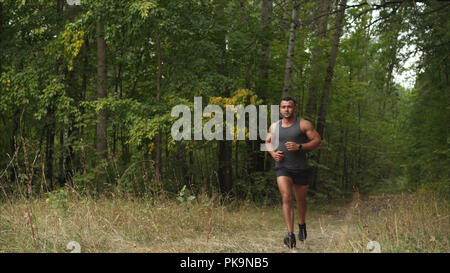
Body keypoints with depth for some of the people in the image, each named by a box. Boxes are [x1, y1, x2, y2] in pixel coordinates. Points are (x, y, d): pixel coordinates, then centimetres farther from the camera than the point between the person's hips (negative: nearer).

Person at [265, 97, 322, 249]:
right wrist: (273, 153, 2)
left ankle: (302, 224, 44)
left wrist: (299, 147, -19)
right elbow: (268, 142, 24)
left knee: (301, 200, 15)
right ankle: (290, 235, -23)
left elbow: (318, 141, -6)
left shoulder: (304, 124, -2)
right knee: (286, 198, -18)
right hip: (282, 167, 1)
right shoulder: (274, 126, 8)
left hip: (300, 168, -1)